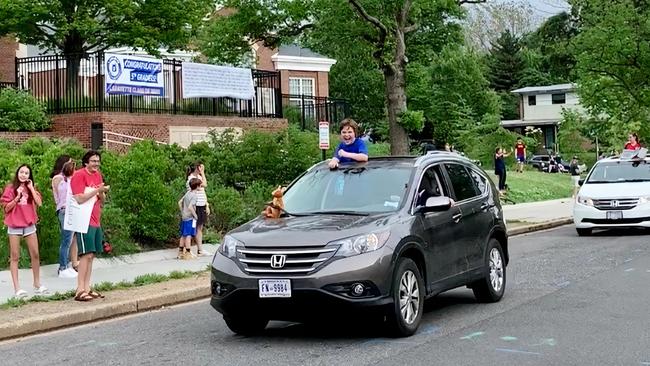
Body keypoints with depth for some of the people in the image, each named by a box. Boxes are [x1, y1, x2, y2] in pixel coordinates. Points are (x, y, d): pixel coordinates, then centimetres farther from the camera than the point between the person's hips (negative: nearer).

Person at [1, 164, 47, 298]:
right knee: (15, 257, 0)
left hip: (29, 224, 4)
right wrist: (17, 197, -15)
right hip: (14, 226, -4)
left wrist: (31, 188, -5)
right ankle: (17, 288, -1)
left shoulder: (31, 188, 10)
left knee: (35, 255, 5)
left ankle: (37, 284, 17)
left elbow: (39, 203, -4)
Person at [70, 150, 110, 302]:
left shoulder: (98, 175, 15)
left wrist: (102, 193, -2)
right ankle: (80, 290, -10)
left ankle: (87, 288, 12)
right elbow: (79, 198, -17)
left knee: (91, 255, 7)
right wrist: (97, 190, -18)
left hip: (96, 221, 8)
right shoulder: (79, 175, -9)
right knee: (86, 255, -11)